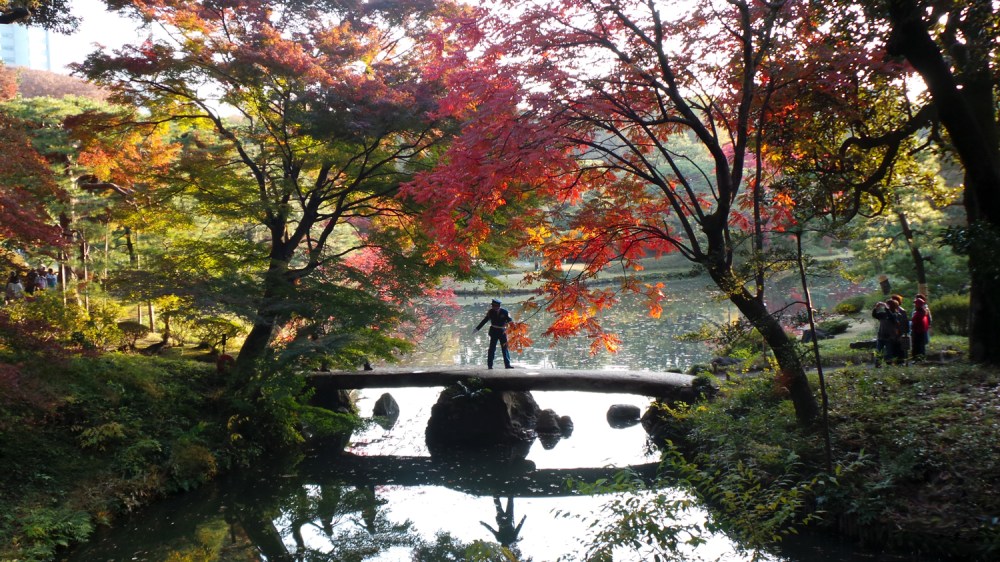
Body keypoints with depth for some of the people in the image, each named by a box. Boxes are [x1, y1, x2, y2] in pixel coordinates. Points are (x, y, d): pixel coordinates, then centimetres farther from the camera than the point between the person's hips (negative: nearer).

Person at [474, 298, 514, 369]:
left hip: (502, 331, 0)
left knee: (505, 348, 2)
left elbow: (510, 321, -7)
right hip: (494, 331, 0)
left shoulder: (504, 312, -8)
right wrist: (477, 328, 4)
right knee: (492, 348, 0)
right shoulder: (491, 312, -4)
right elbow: (485, 320, 2)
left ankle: (507, 364, 6)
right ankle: (489, 365, 4)